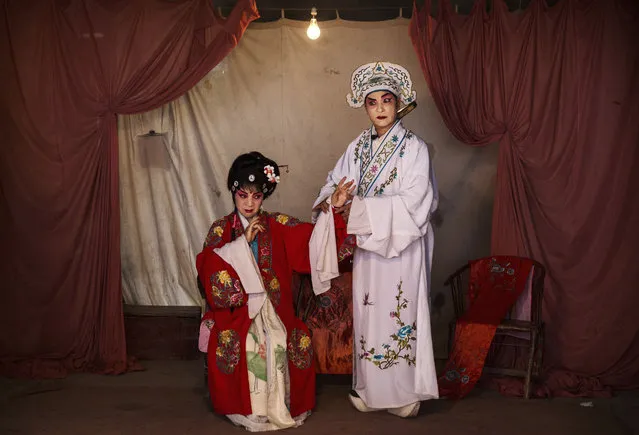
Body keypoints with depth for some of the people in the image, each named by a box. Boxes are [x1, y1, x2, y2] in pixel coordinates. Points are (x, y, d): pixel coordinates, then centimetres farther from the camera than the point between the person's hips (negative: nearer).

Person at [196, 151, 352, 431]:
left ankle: (278, 405, -3)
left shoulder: (278, 226, 8)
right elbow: (210, 272, -10)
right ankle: (245, 408, -7)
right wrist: (243, 241, -13)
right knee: (234, 346, -29)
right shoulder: (220, 230, 5)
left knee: (278, 345, -27)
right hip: (236, 311, -1)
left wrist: (333, 209, -14)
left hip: (273, 311, 1)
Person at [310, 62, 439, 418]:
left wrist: (360, 207, -19)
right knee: (368, 312, 10)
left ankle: (405, 391, 15)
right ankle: (371, 388, 23)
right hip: (366, 245, 5)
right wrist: (332, 200, -14)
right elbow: (336, 182, 10)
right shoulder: (358, 147, 8)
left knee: (399, 314, 1)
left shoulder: (414, 147, -8)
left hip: (401, 247, -5)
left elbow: (412, 202, -16)